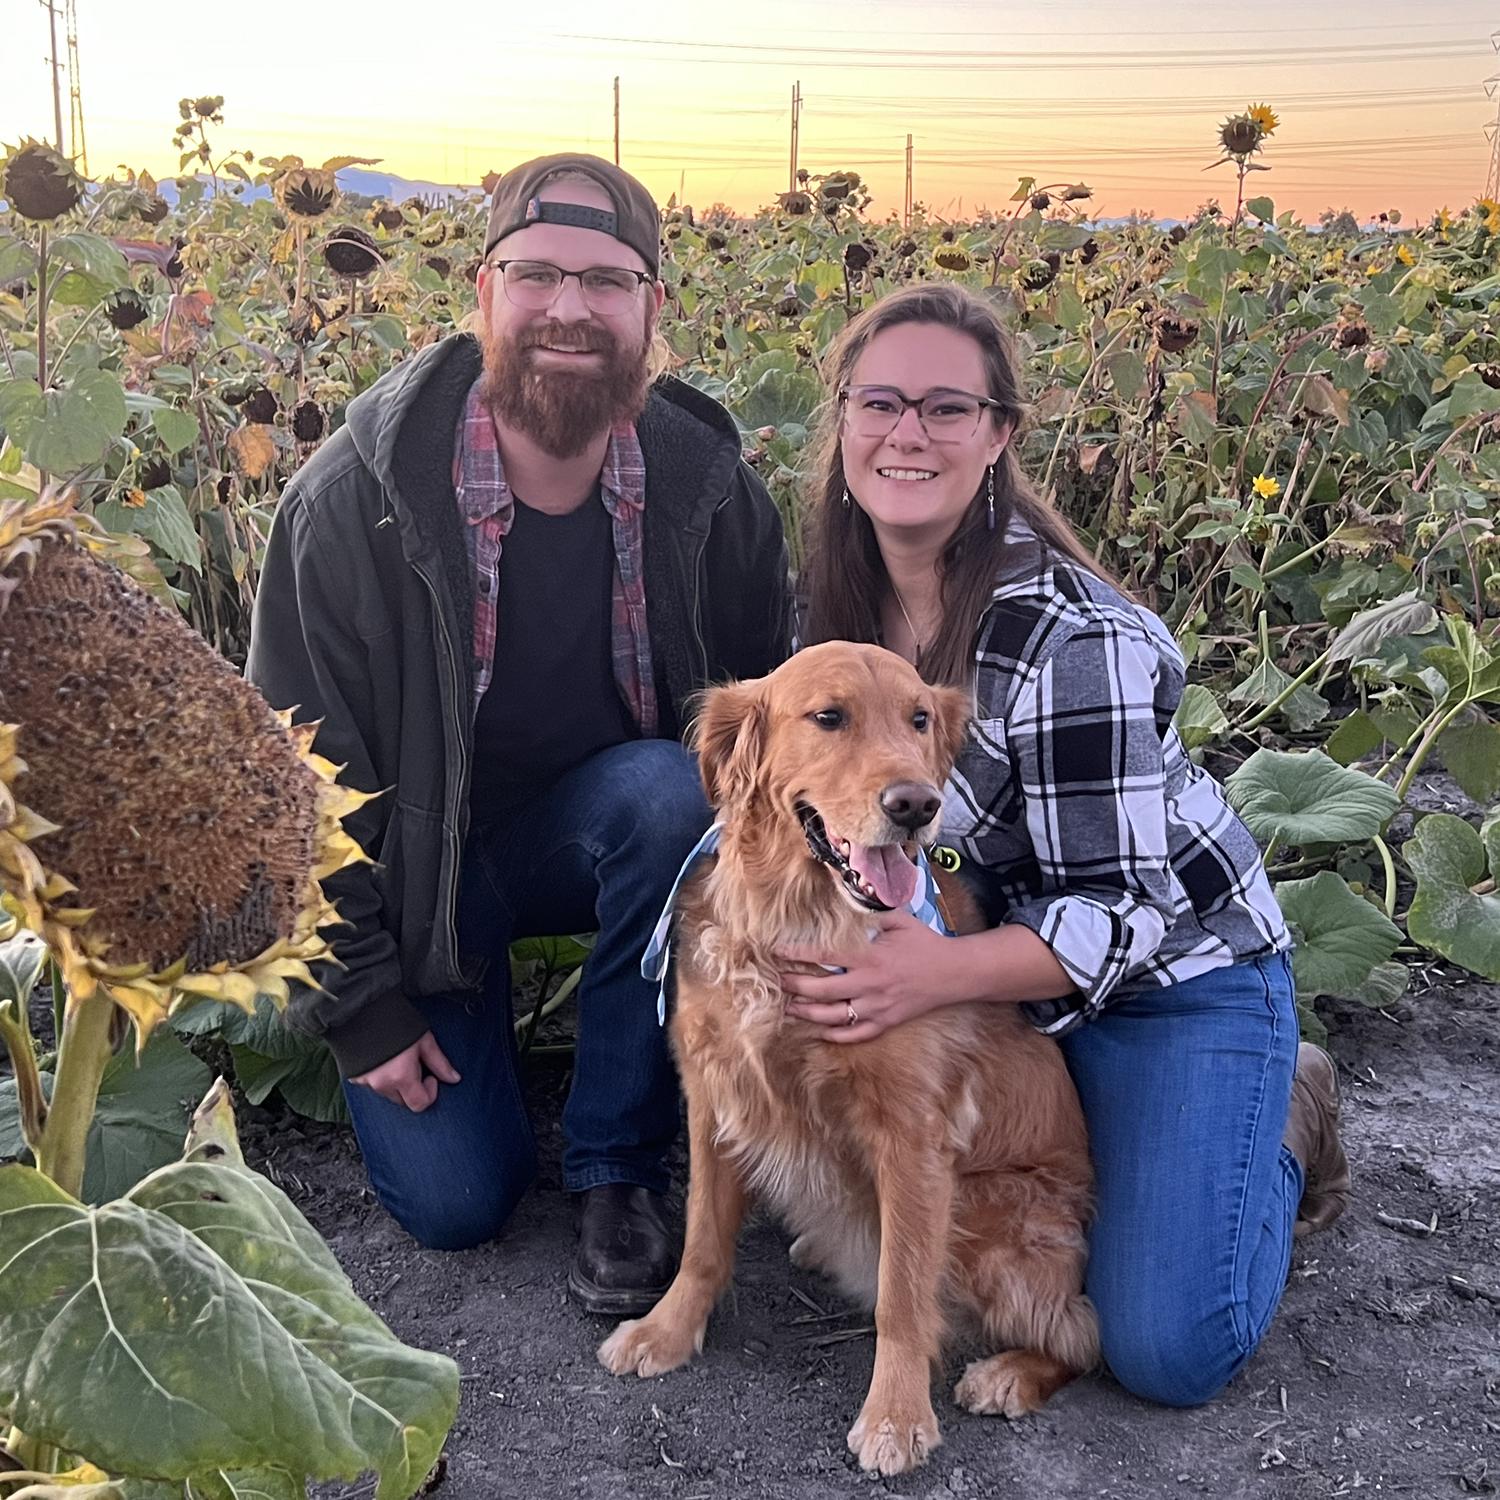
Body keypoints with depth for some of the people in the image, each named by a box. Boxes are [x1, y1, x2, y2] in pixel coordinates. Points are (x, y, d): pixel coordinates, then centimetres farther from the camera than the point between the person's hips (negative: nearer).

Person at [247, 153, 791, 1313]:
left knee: (671, 794, -34)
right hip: (414, 861, -1)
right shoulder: (358, 499, -21)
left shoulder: (709, 489, -15)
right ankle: (471, 1011, 26)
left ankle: (619, 1168, -15)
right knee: (455, 1203, -8)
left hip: (604, 827, 2)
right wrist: (361, 1001, -11)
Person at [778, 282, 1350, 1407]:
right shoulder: (842, 589, -7)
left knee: (1168, 1351, -11)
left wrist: (938, 974, -40)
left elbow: (1124, 910, -26)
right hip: (1001, 942, 7)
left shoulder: (1072, 638, -30)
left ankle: (1280, 1122, 17)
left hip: (1175, 970, -6)